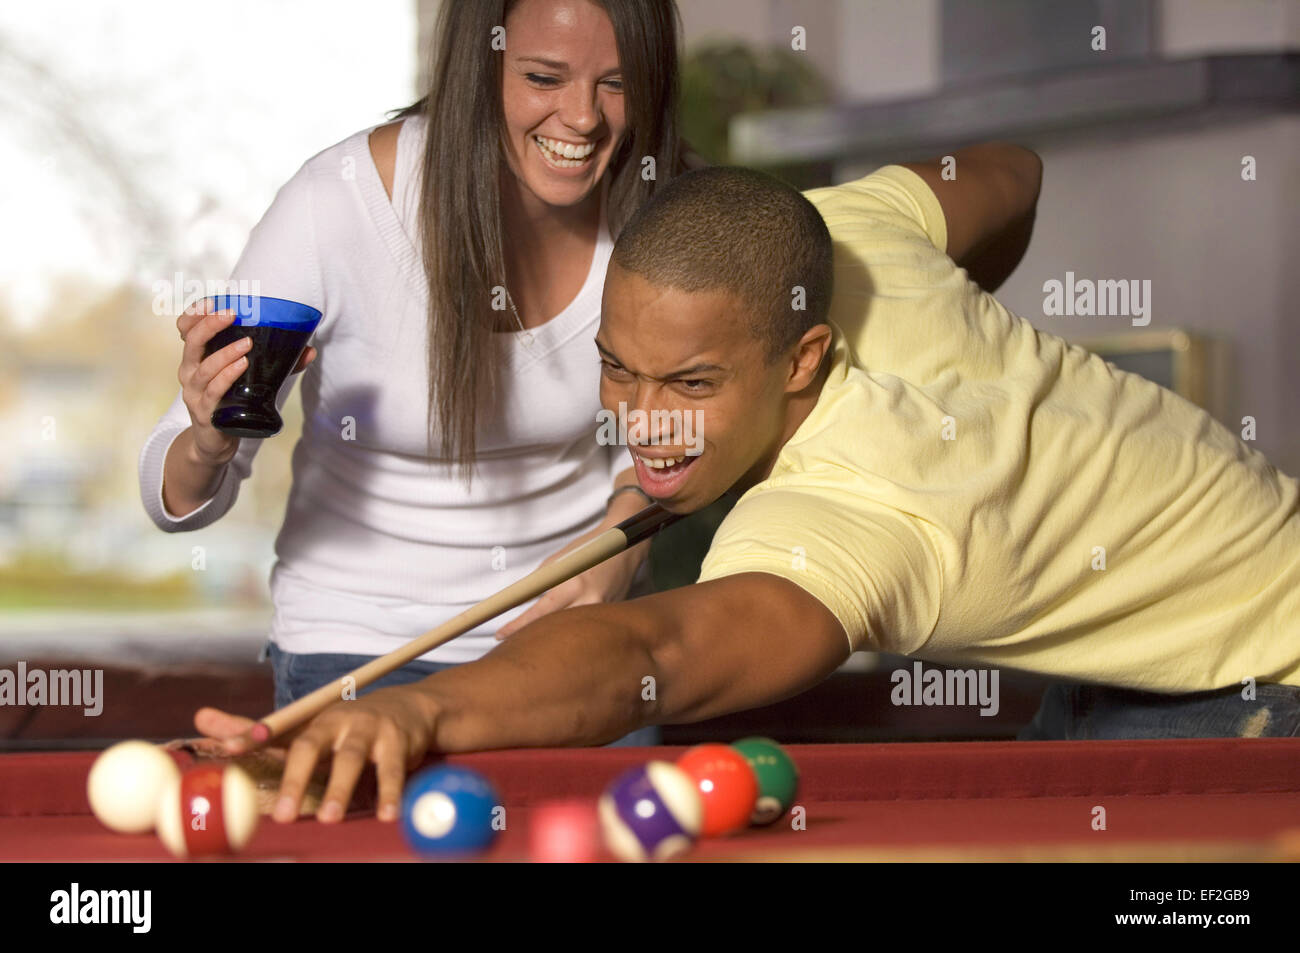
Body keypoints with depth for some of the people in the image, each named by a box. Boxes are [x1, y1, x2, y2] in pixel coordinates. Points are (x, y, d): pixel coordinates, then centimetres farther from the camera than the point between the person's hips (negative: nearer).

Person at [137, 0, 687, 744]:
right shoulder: (335, 206, -22)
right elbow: (178, 501, -14)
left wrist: (620, 549, -12)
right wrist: (207, 444, -36)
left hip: (574, 630, 3)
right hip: (362, 640, -3)